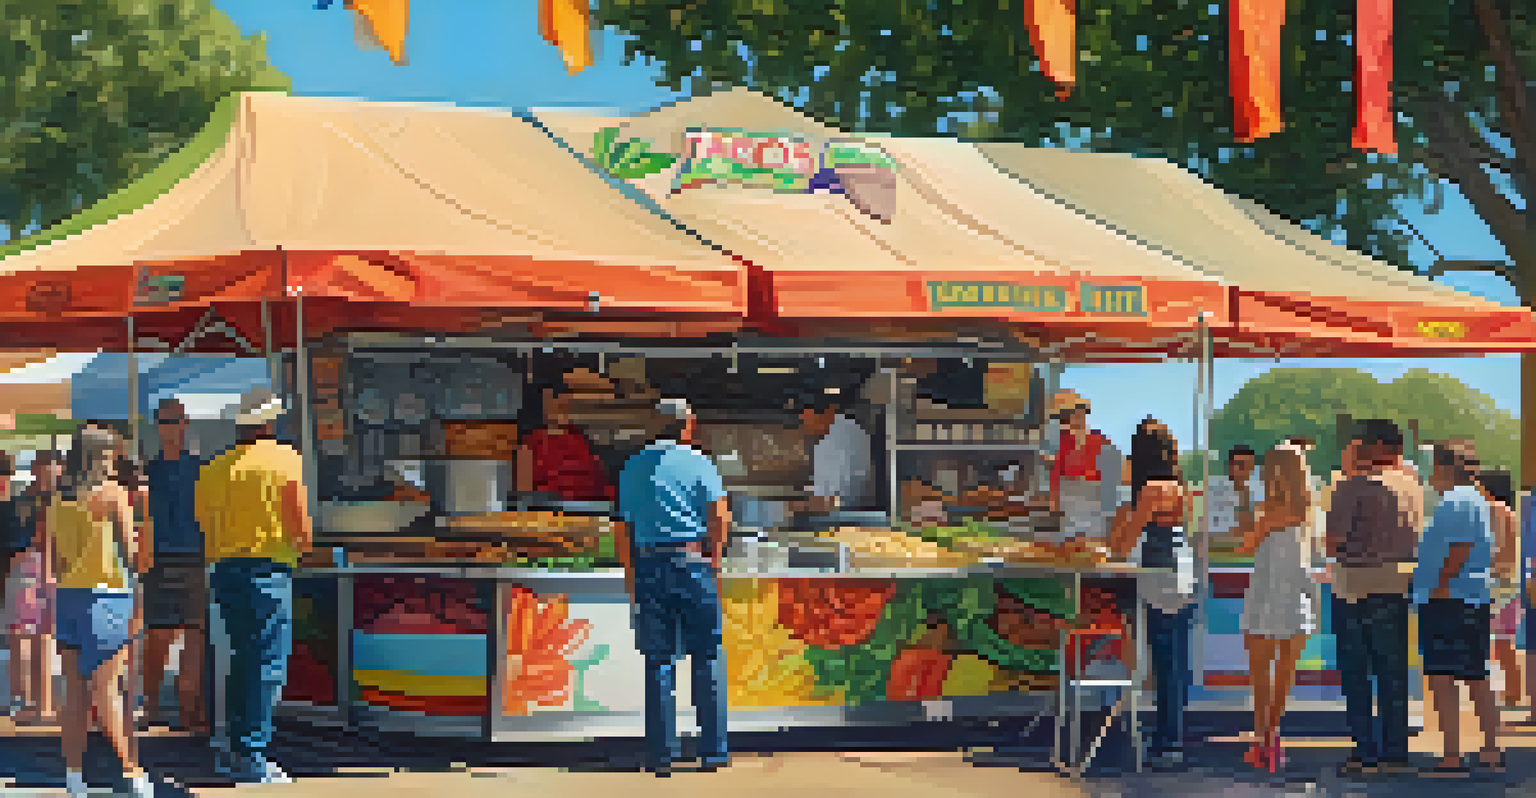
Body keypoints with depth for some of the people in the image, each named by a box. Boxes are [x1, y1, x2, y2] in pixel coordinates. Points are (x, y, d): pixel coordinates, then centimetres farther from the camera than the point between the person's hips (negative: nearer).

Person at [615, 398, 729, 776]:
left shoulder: (632, 468, 12)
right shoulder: (698, 463, -2)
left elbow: (624, 528, 12)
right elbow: (720, 517, -10)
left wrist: (631, 573, 17)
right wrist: (714, 560, 2)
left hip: (647, 565, 4)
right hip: (693, 562, -3)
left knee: (658, 661, 5)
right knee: (707, 659, 4)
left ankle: (662, 752, 2)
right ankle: (713, 749, 3)